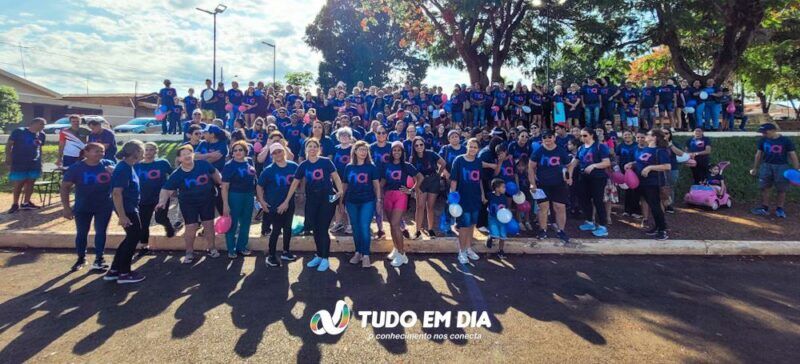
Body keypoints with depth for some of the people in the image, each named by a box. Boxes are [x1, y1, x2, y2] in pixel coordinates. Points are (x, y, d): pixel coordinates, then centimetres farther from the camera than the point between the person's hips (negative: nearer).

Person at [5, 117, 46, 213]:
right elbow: (9, 144, -4)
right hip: (19, 163, -4)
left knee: (30, 183, 8)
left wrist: (40, 161, 15)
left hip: (34, 164, 5)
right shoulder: (19, 131, -5)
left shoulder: (41, 135, 9)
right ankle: (15, 204, 10)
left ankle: (26, 203, 19)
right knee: (19, 183, -2)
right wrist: (8, 157, -11)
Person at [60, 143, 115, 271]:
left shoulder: (108, 164, -7)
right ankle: (81, 258, 28)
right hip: (82, 207, 0)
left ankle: (99, 259, 19)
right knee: (81, 233, 10)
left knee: (101, 232, 6)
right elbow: (65, 187, -6)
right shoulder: (76, 167, -10)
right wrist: (66, 207, -10)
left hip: (104, 206, 0)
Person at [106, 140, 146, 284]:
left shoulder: (129, 167, 8)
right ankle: (124, 273, 13)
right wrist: (122, 216, -25)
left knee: (132, 237, 16)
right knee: (134, 237, 1)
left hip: (131, 208, 10)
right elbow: (116, 193, -23)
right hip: (127, 209, -10)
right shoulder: (123, 169, -20)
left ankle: (113, 270, 24)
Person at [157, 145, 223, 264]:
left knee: (209, 225, 9)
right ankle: (189, 252, 18)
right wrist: (162, 201, -34)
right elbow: (166, 190, -17)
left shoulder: (203, 164, -14)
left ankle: (212, 248, 28)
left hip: (207, 200, 2)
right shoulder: (176, 174, -16)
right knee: (191, 227, -3)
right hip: (188, 203, -1)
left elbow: (215, 174, 4)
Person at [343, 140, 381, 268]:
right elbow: (345, 185, 11)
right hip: (352, 202, 3)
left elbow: (376, 184, 2)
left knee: (364, 227, -9)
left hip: (368, 201, -3)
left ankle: (366, 255, -1)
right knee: (356, 228, 10)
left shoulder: (371, 167, 0)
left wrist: (378, 200, -4)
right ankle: (358, 253, 22)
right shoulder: (349, 167, 6)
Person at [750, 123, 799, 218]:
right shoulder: (763, 140, 1)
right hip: (766, 166, 2)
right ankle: (765, 208, 14)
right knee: (765, 188, 4)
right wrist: (755, 168, 15)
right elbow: (758, 154, 10)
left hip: (781, 167, -2)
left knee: (781, 189, 6)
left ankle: (779, 209, 18)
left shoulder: (785, 141, -7)